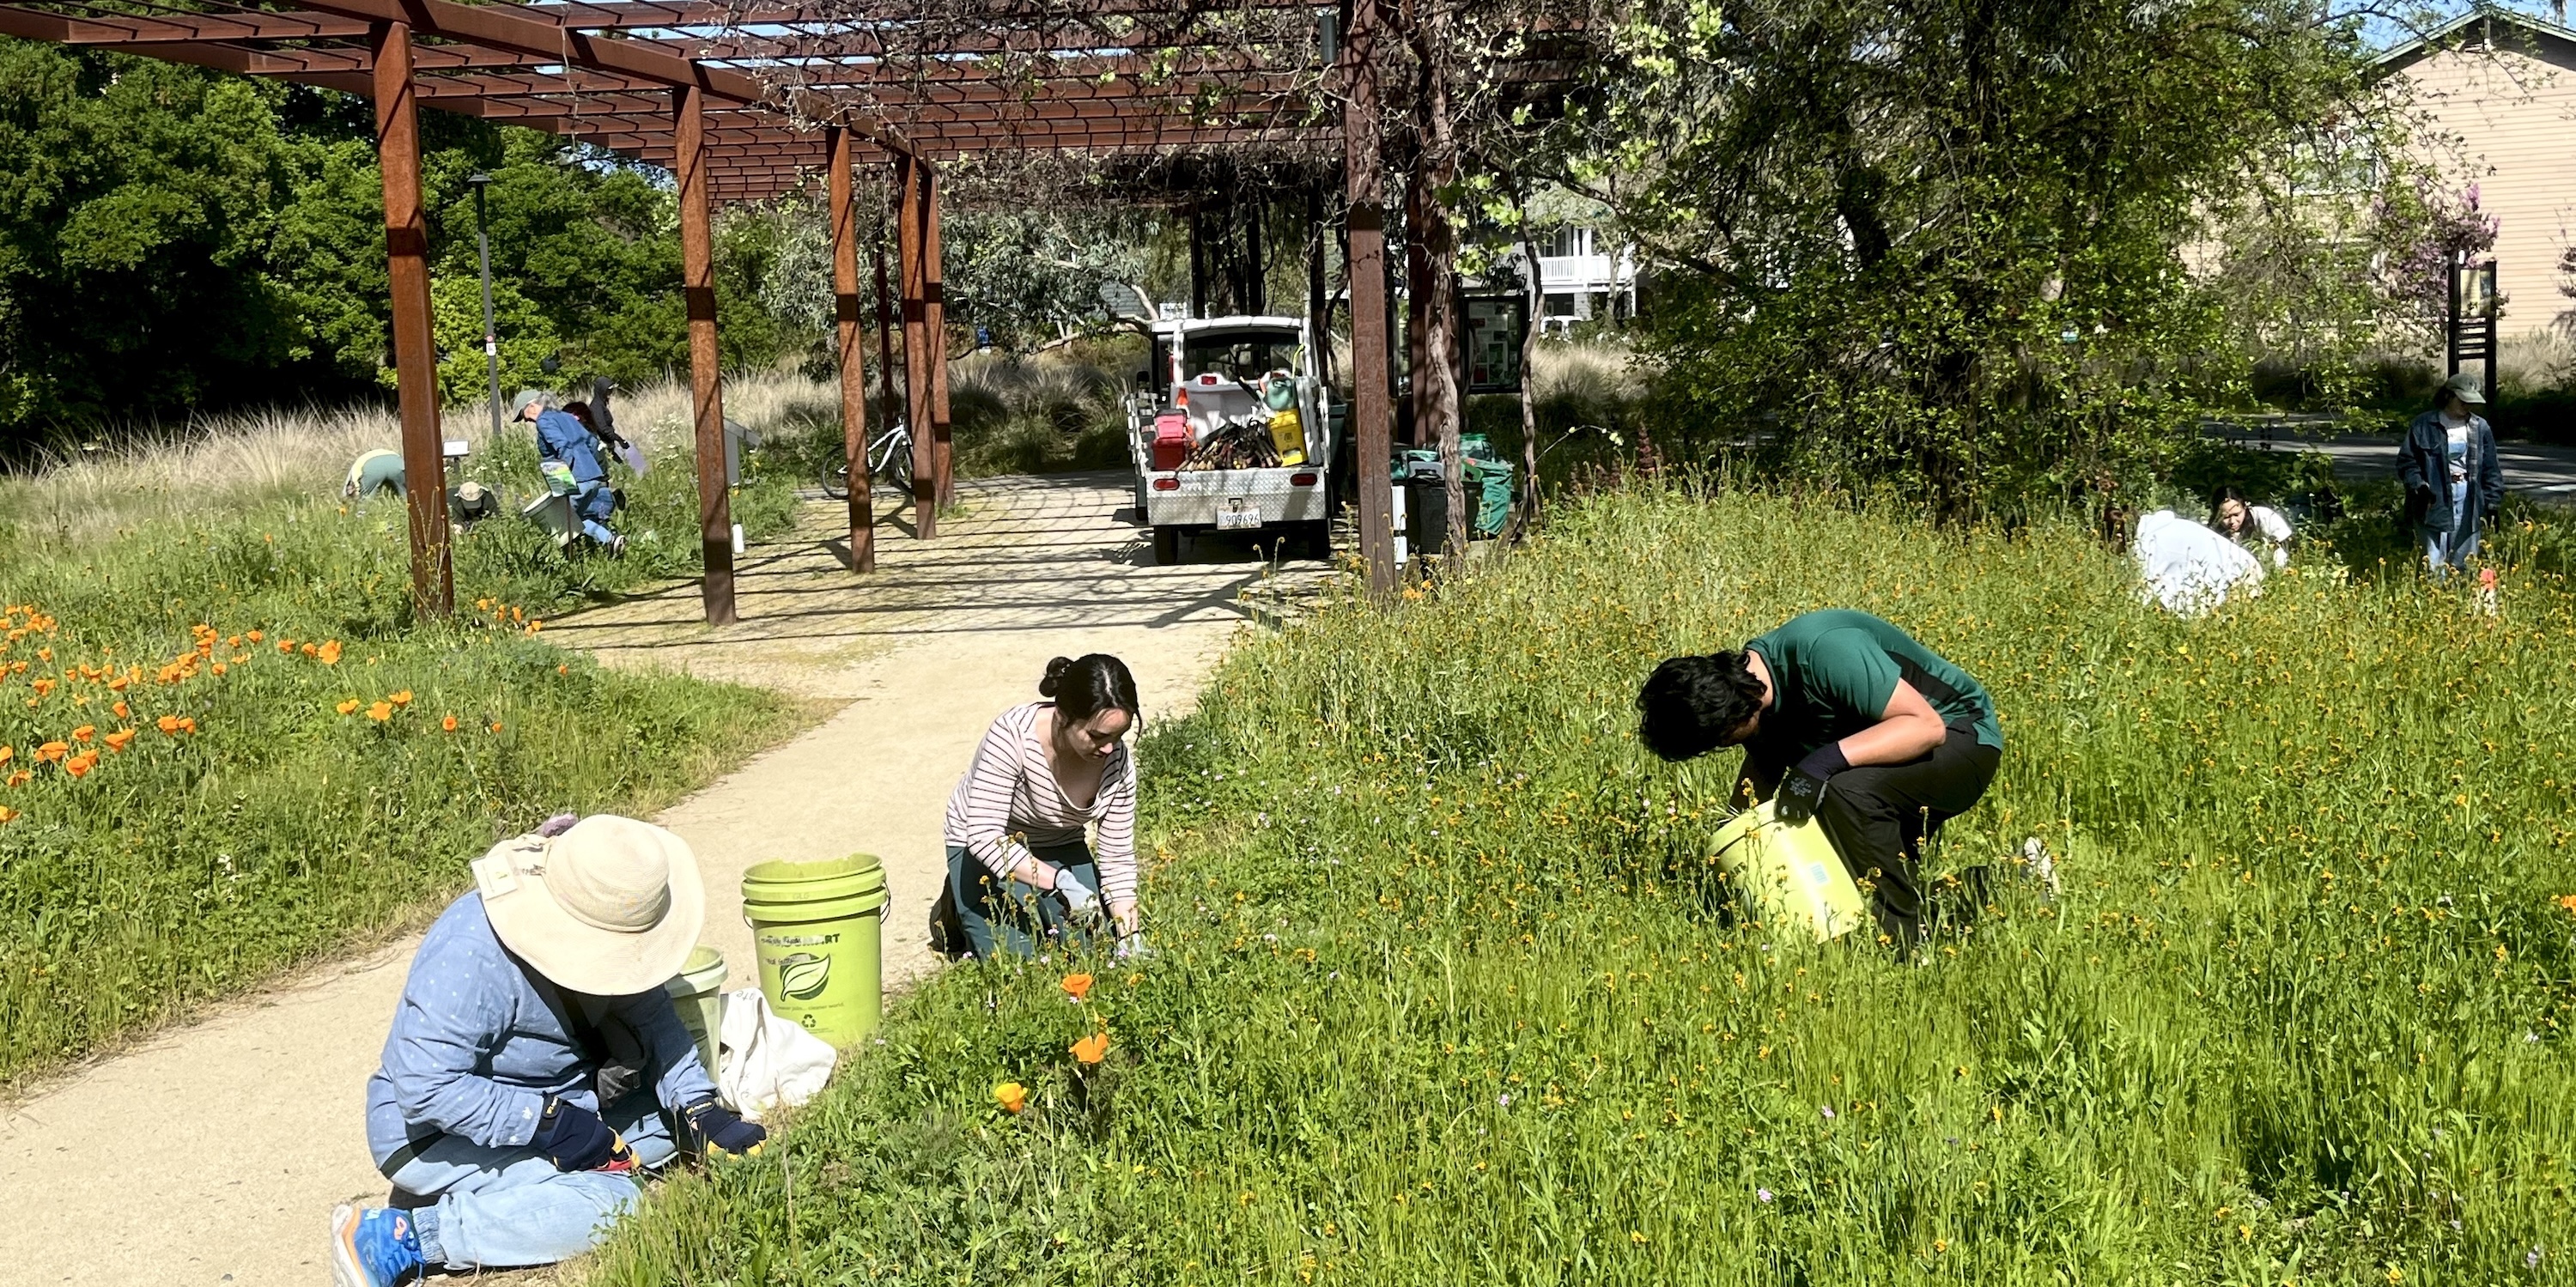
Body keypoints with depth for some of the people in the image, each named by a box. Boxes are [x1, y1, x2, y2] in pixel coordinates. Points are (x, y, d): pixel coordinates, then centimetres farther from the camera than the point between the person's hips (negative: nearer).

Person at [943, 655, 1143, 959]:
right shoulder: (1013, 735, -36)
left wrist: (1130, 937, -26)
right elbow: (984, 837, -37)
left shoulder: (1119, 763, -22)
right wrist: (1062, 882, -44)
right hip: (988, 850, -4)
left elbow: (1118, 860, -15)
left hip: (1060, 849, 4)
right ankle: (958, 911, 14)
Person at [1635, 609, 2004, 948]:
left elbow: (1926, 725, -36)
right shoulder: (1750, 684, -6)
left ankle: (1900, 939, -20)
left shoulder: (1823, 651, -34)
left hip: (1961, 737, -9)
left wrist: (1826, 759, -42)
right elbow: (1763, 769, 10)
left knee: (1848, 791, -35)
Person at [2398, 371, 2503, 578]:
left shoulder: (2480, 427, 9)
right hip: (2435, 501, -4)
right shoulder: (2424, 425, -2)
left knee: (2465, 564, 8)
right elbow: (2406, 461, 0)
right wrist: (2419, 486, -15)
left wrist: (2492, 502, 6)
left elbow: (2491, 470, 12)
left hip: (2469, 501, 4)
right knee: (2435, 566, -6)